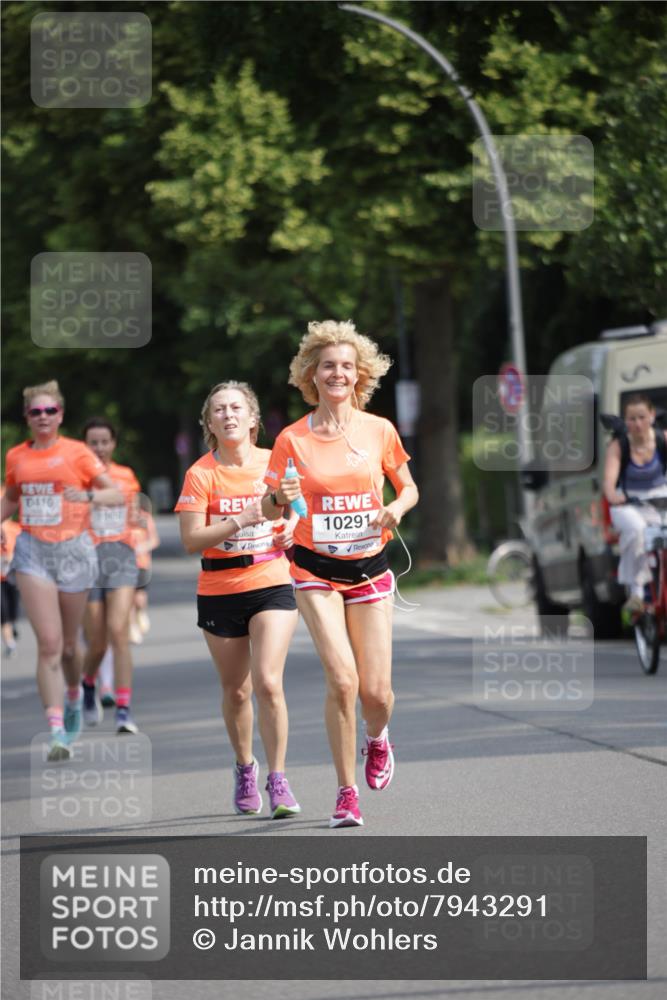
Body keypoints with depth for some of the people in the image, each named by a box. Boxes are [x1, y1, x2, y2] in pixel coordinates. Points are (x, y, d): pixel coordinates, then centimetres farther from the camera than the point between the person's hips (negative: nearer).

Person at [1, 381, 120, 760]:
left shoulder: (76, 452, -2)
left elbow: (115, 493, -4)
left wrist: (87, 495, -22)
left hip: (73, 549, -1)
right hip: (33, 551, 1)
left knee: (68, 644, 9)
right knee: (48, 643, -12)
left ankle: (74, 696, 43)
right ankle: (57, 731, -15)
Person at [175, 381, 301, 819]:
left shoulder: (274, 463, 0)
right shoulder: (201, 474, -7)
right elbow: (191, 539, -14)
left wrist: (288, 535, -4)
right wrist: (240, 521, -26)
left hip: (271, 585, 0)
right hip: (219, 591, 0)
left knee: (268, 682, -15)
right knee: (236, 690, 9)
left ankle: (278, 779, -7)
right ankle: (245, 767, 33)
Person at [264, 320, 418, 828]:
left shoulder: (380, 431, 0)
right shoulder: (292, 439, -3)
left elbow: (409, 488, 13)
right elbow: (268, 508, 2)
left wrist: (397, 508, -9)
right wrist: (282, 499, -21)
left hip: (370, 570, 1)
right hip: (317, 571, -1)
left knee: (376, 691, -4)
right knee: (342, 679, -17)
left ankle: (377, 739, 34)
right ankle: (347, 791, -3)